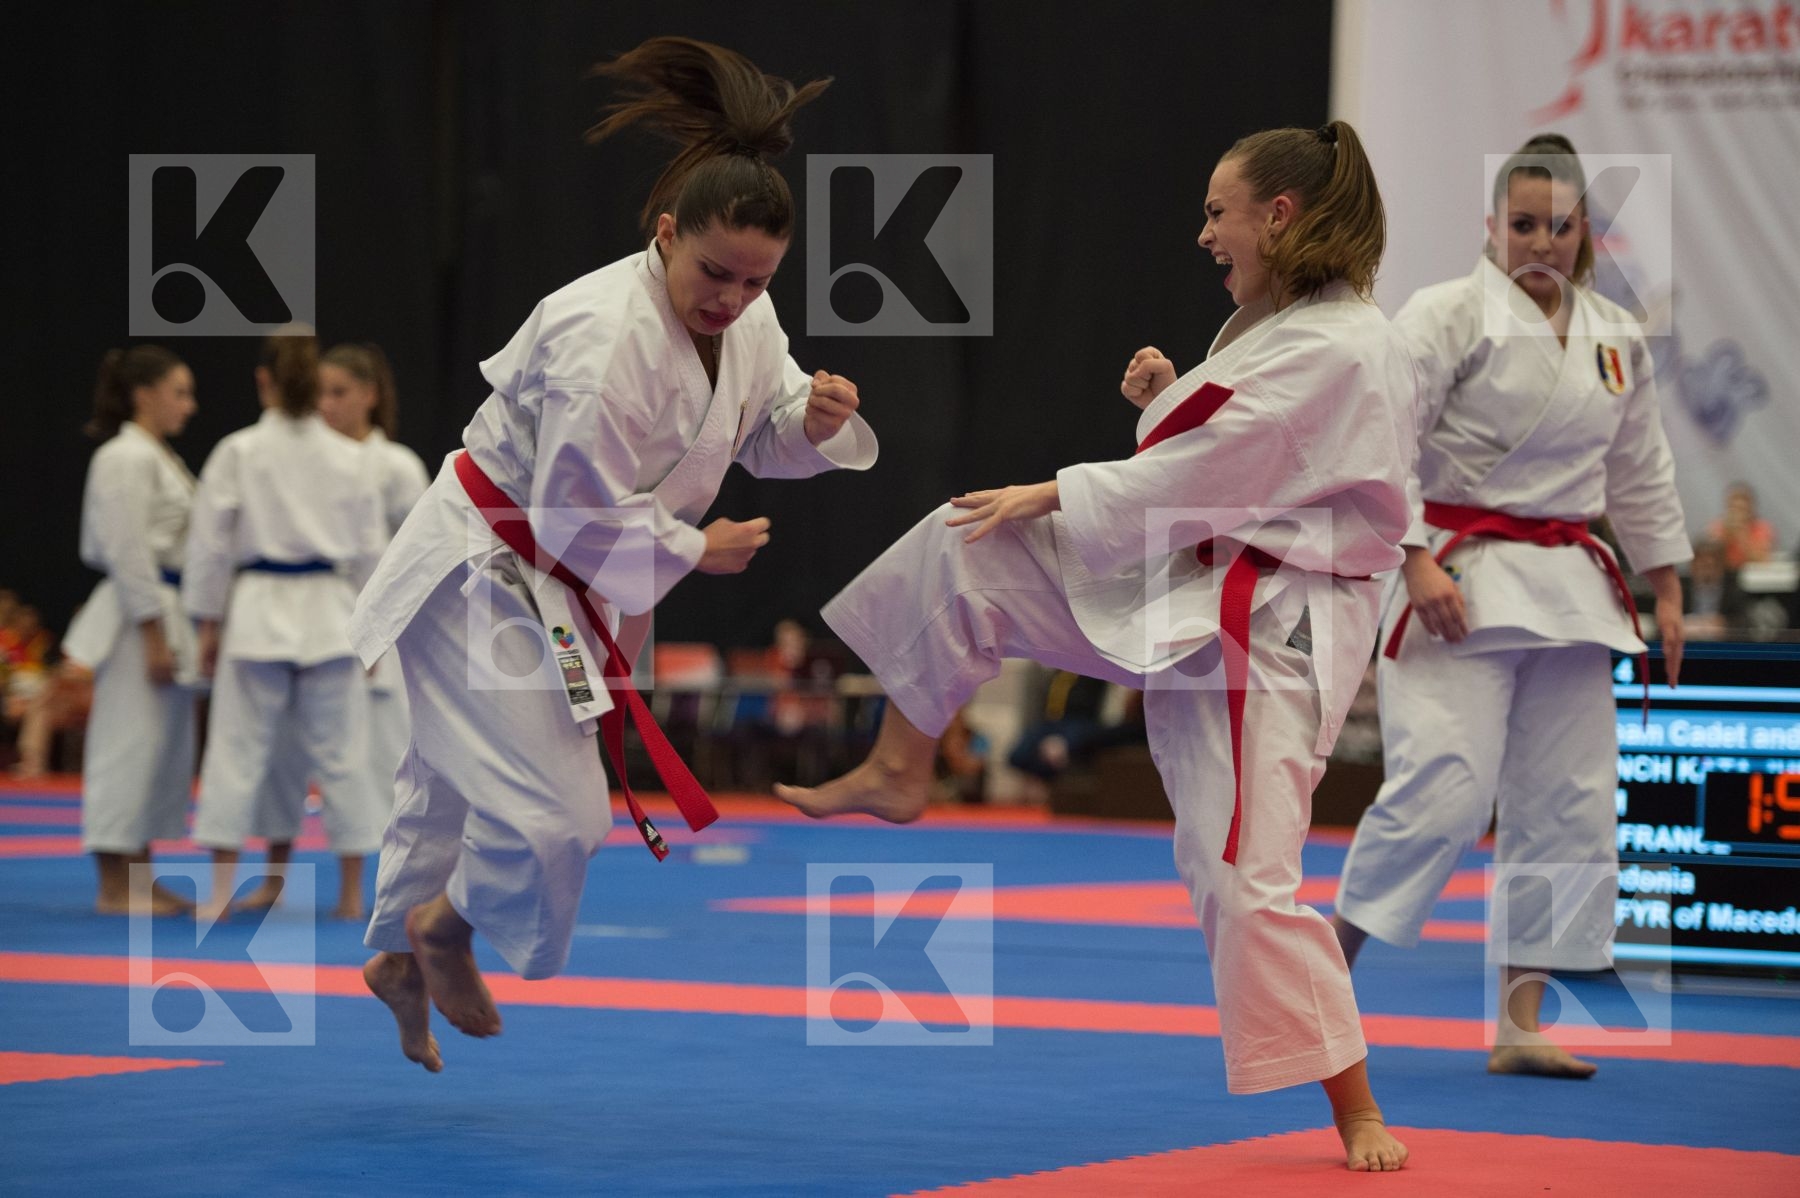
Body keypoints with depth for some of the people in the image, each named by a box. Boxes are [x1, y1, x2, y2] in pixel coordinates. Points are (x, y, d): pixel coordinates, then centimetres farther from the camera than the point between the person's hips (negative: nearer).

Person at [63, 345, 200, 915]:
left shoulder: (161, 458, 17)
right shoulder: (125, 458, -13)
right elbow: (127, 552, -18)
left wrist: (182, 631, 20)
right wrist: (154, 637, -20)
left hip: (167, 616, 10)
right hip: (138, 617, -10)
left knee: (166, 746, 12)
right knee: (128, 742, -7)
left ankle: (140, 881, 18)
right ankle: (113, 888, -3)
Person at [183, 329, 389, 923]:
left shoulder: (238, 452, -5)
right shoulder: (349, 457, 2)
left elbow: (209, 542, -2)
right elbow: (370, 549, 6)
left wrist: (209, 623, 8)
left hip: (258, 611, -2)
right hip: (332, 615, 2)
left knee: (239, 749, 2)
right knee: (339, 751, 8)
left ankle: (221, 893, 1)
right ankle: (351, 891, 13)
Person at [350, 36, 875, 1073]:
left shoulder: (746, 317, -4)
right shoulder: (604, 337, -31)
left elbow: (766, 435, 10)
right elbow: (584, 521, -28)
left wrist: (815, 419, -13)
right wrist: (697, 551, -14)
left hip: (559, 585, 9)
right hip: (483, 575, -9)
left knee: (458, 778, 24)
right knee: (553, 813, -13)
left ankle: (401, 958, 42)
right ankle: (445, 926, 15)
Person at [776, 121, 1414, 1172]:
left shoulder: (1338, 349, -20)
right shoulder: (1279, 325, 12)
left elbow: (1203, 485, -21)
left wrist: (1048, 497, -10)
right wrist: (1170, 399, 4)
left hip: (1268, 630, -10)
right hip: (1176, 589, 10)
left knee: (1246, 876, -13)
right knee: (964, 548, 2)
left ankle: (1357, 1114, -1)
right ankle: (899, 773, 16)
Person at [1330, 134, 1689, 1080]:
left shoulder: (1615, 341, 12)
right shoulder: (1447, 316, -8)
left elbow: (1641, 472, 20)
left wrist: (1666, 592, 17)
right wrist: (1417, 562, -21)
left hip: (1567, 591, 7)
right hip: (1460, 582, -7)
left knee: (1567, 803, 5)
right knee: (1444, 784, -18)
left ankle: (1520, 1019, 12)